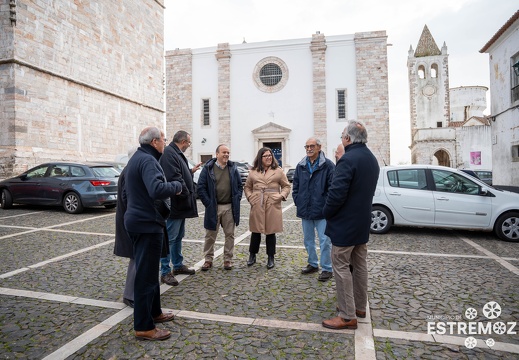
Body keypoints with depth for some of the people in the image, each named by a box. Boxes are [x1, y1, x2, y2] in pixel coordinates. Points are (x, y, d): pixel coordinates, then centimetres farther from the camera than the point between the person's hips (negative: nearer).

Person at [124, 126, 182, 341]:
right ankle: (143, 327, 8)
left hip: (138, 220, 11)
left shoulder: (136, 158, 14)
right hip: (147, 223, -11)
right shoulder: (148, 160, -19)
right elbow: (157, 190, -35)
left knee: (148, 271, 19)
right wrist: (176, 186, -19)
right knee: (146, 274, -2)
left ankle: (154, 312, 33)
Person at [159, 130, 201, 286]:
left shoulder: (176, 153, 16)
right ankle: (165, 272, 7)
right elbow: (174, 178, -26)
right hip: (174, 205, -11)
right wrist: (186, 194, -19)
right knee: (170, 238, -3)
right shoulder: (169, 153, -17)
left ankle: (178, 265, 32)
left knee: (179, 236, 19)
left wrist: (191, 171, 25)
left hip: (181, 205, 11)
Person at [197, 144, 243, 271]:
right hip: (213, 208, -2)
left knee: (229, 234, 9)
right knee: (210, 235, 8)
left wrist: (236, 200, -2)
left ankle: (228, 259, 22)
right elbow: (200, 187, -5)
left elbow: (240, 186, 10)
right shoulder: (208, 168, -2)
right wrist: (208, 203, -10)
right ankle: (208, 259, 22)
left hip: (230, 207, 2)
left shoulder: (233, 168, 6)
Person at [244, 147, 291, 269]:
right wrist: (250, 197, 1)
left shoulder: (278, 171, 5)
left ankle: (270, 258, 19)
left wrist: (281, 196, -7)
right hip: (257, 207, 1)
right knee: (256, 232, 9)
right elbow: (247, 187, 16)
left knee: (271, 232, 6)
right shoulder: (253, 172, 8)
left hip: (272, 206, -1)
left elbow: (286, 186, 8)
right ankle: (252, 256, 26)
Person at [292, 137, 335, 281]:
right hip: (305, 210, 6)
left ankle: (327, 269, 14)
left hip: (322, 211, -6)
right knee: (308, 240, 17)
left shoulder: (328, 165, -8)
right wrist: (297, 201, 5)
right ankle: (313, 264, 34)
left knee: (324, 241, 0)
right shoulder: (301, 166, 8)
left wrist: (328, 206, -12)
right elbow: (295, 186, 14)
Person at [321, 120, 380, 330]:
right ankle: (360, 306, 30)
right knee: (360, 265, 17)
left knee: (341, 267, -1)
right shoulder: (372, 159, 10)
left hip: (345, 223, -9)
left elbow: (337, 193, -26)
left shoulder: (348, 159, -21)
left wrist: (327, 213, -10)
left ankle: (347, 316, 5)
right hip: (362, 221, 10)